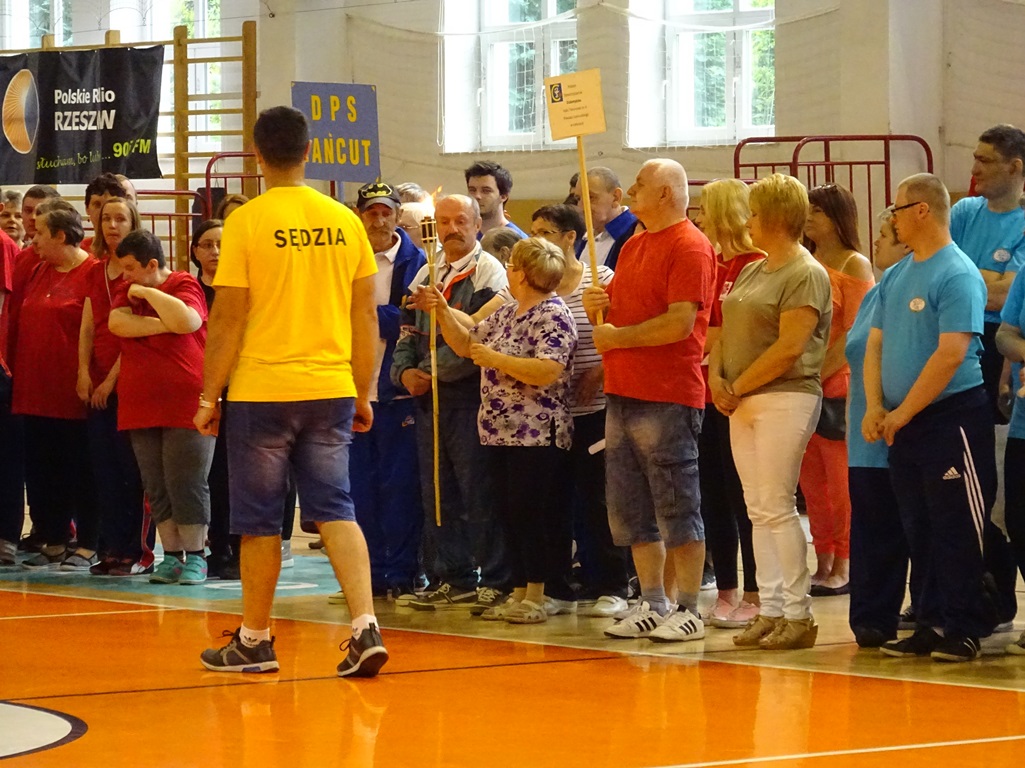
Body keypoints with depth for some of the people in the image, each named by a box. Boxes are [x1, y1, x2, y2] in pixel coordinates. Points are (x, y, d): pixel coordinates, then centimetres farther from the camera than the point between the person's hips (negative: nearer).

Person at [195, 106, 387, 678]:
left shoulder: (247, 222, -8)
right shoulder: (344, 221, 3)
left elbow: (229, 319, -8)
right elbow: (367, 316, 7)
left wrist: (209, 397, 0)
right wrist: (364, 394, 15)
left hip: (262, 393, -3)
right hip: (331, 390, 3)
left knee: (260, 521, 7)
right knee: (335, 510, 5)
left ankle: (255, 641, 18)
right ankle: (366, 627, -10)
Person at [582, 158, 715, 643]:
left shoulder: (689, 246, -10)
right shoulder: (633, 247, 19)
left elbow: (681, 322, -18)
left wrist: (617, 337, -12)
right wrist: (597, 307, 3)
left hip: (668, 399, -9)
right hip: (623, 395, 9)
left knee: (677, 508, -4)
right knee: (629, 509, 11)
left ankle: (688, 610, 0)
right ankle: (651, 605, 18)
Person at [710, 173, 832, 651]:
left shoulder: (806, 275, -10)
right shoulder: (751, 273, 17)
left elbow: (789, 348, -17)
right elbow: (726, 331, 19)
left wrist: (738, 387, -12)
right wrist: (717, 377, 0)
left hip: (786, 398, -8)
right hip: (742, 402, 8)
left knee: (777, 507, -9)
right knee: (758, 510, 7)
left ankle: (799, 614, -4)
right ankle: (769, 610, 10)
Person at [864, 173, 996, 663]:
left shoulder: (957, 275, -12)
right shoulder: (895, 277, 13)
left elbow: (951, 353, -19)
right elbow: (875, 345, 15)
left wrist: (902, 413, -15)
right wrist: (874, 408, -1)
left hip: (952, 417, -8)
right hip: (902, 424, 8)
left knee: (958, 530, -4)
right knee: (918, 530, 11)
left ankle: (966, 628, 0)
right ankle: (930, 624, 17)